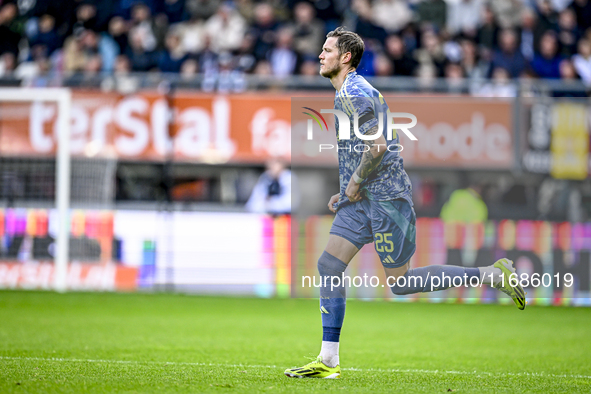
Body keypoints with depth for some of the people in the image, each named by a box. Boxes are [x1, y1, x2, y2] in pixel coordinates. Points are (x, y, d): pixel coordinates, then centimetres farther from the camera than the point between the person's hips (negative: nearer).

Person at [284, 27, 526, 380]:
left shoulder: (353, 93, -15)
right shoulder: (354, 91, 18)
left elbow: (377, 147, -25)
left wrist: (355, 183, -11)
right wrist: (348, 192, 20)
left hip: (386, 198, -10)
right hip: (362, 201, 10)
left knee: (401, 283, -4)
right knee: (329, 265, 0)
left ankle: (492, 274, 3)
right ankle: (328, 362, -1)